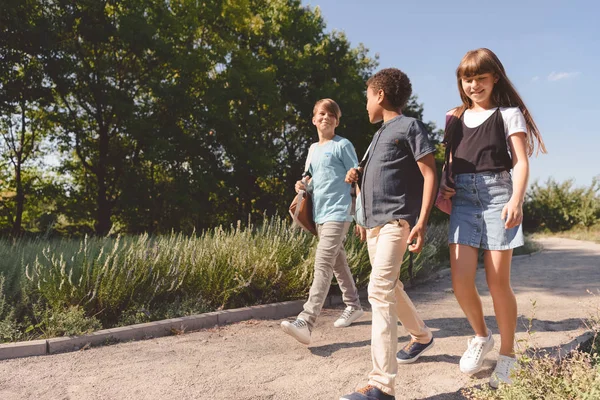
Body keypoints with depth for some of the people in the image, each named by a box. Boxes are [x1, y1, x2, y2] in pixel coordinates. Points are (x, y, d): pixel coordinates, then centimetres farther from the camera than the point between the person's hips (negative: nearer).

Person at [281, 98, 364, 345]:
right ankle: (353, 306, 33)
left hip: (338, 214, -8)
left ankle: (305, 323, -23)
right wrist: (304, 186, 3)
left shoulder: (343, 145, -2)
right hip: (319, 214, 8)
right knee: (338, 263, 16)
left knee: (322, 265, -16)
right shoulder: (313, 149, 18)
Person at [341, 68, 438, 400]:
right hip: (374, 223, 9)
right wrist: (357, 177, 11)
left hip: (397, 220, -9)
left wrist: (422, 221, -19)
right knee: (390, 288, 18)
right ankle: (422, 336, 42)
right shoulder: (379, 135, 22)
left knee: (380, 290, -19)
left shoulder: (409, 126, -3)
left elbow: (429, 174, -10)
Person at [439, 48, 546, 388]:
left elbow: (521, 162, -3)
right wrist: (442, 185, 1)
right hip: (463, 198, 3)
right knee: (461, 280, -6)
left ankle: (508, 355, 19)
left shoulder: (508, 113, 6)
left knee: (498, 281, -1)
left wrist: (516, 199, -20)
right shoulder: (453, 118, 17)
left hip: (497, 194, -3)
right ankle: (481, 337, 24)